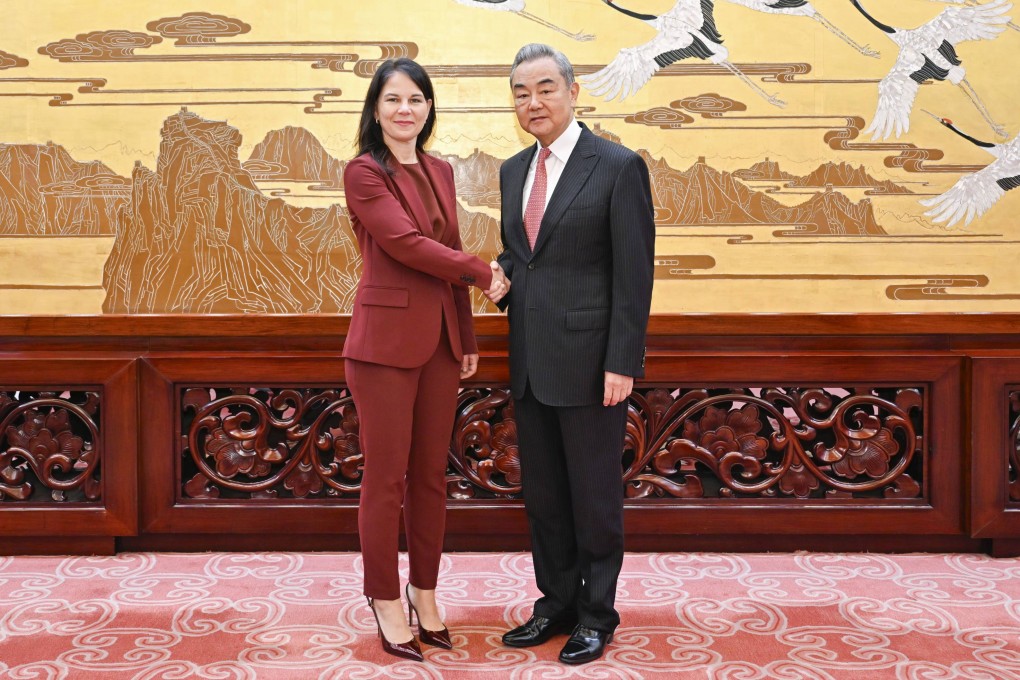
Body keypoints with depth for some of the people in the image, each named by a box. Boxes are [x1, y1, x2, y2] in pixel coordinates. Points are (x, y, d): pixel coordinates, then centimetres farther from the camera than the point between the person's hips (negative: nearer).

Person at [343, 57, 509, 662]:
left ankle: (425, 593, 25)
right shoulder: (364, 173, -6)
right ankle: (386, 601, 16)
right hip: (387, 339, -6)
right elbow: (407, 244, -15)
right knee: (386, 477, 2)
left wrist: (468, 339, 14)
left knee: (432, 474, 12)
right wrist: (484, 273, -6)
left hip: (440, 339, 6)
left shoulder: (441, 172, 14)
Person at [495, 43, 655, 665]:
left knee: (594, 493, 5)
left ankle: (597, 614, 21)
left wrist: (622, 363, -16)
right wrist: (500, 275, -3)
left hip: (588, 360, -6)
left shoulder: (618, 166, -8)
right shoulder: (514, 170, 12)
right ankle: (557, 603, 29)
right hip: (530, 361, 6)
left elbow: (634, 274, -11)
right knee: (543, 492, 14)